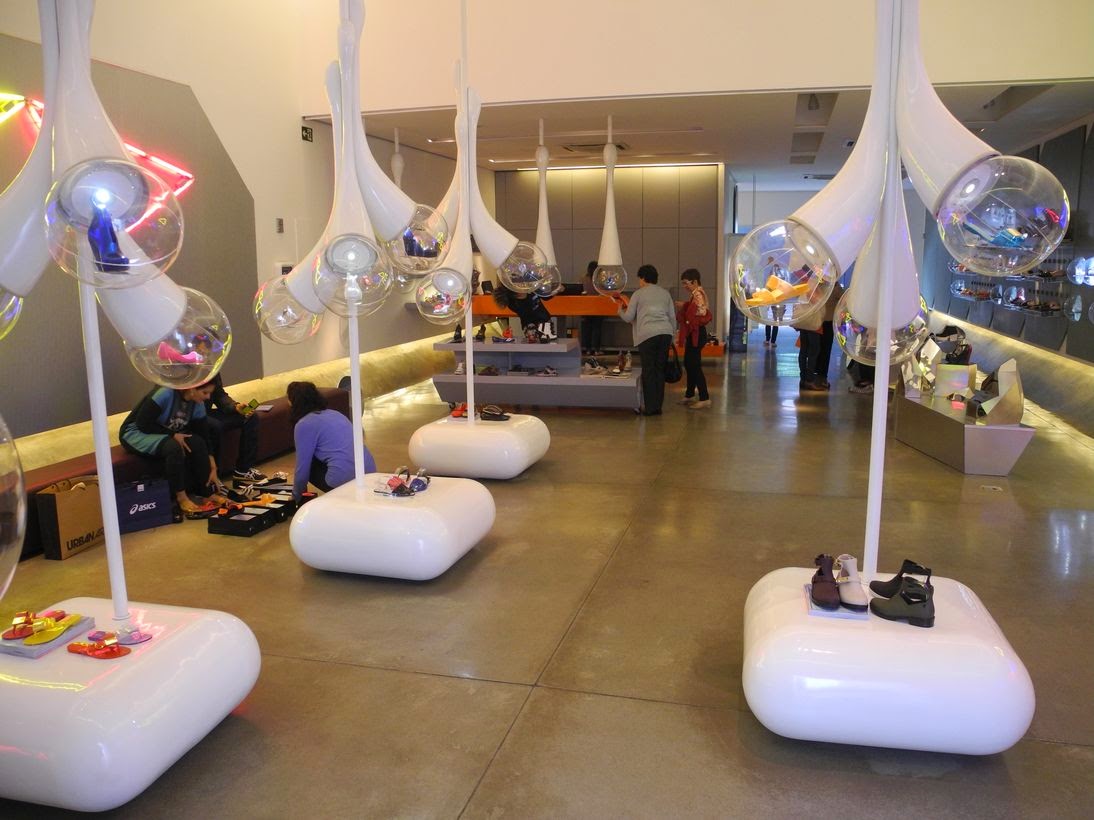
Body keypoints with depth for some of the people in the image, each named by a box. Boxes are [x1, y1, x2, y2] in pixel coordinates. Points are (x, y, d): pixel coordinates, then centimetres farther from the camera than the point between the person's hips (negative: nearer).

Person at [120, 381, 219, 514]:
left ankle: (208, 492, -10)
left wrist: (213, 468, -8)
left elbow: (203, 436, -4)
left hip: (168, 433, 6)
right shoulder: (165, 393, -29)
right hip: (137, 433, -6)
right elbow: (143, 423, -26)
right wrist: (173, 435, -26)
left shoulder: (198, 404, -8)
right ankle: (181, 497, -19)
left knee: (197, 443, -20)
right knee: (173, 446, -34)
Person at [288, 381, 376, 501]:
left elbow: (302, 467, 1)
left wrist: (296, 496, 20)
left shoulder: (304, 425, -2)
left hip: (345, 479, -8)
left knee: (310, 465, 17)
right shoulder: (333, 413, 21)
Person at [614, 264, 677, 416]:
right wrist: (672, 336, 23)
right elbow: (672, 317, 17)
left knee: (648, 371, 1)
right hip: (666, 332, 4)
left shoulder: (638, 294, 6)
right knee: (660, 370, 9)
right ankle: (658, 406, 12)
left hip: (647, 334, -4)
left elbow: (628, 317, 8)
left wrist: (620, 310, 28)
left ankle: (650, 407, 1)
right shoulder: (665, 293, 18)